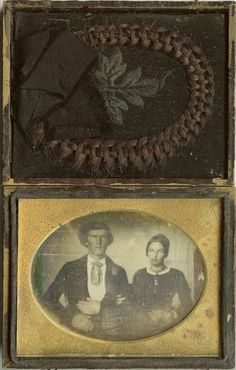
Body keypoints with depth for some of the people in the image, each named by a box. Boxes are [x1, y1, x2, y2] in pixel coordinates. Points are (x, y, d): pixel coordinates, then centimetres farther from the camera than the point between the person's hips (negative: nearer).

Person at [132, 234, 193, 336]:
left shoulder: (176, 275, 5)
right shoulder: (139, 275, 12)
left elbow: (187, 305, 5)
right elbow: (135, 305, 10)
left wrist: (173, 315, -11)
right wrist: (149, 315, -7)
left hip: (170, 327, -1)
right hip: (144, 327, 1)